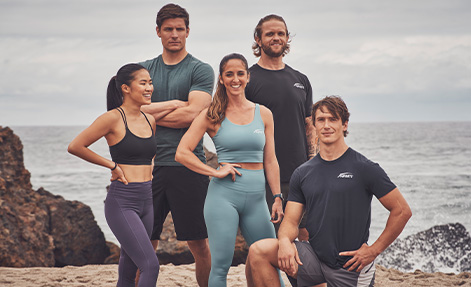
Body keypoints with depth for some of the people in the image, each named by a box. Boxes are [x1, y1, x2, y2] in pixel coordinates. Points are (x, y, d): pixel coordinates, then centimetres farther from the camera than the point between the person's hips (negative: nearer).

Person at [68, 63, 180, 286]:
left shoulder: (150, 120, 11)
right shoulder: (113, 118, -9)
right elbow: (75, 146, -9)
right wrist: (111, 165, -6)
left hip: (146, 201, 7)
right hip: (121, 202, -7)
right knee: (151, 265, -16)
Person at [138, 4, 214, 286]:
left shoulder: (201, 70, 3)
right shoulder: (144, 70, 14)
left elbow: (193, 114, -10)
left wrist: (152, 112, 0)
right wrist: (176, 106, -6)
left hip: (188, 165, -3)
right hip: (150, 165, 3)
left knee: (199, 244, 1)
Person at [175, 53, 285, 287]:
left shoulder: (263, 114, 11)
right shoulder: (213, 115, 2)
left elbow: (270, 161, 12)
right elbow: (182, 153, -2)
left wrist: (277, 197, 5)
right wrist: (216, 172, -8)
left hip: (256, 197, 3)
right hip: (223, 194, -3)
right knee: (220, 265, -4)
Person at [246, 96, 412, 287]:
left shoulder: (365, 169, -6)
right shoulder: (302, 173, 7)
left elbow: (402, 211, -4)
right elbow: (291, 221, 5)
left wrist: (374, 250, -8)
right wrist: (285, 241, -19)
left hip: (351, 266, -3)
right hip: (314, 256, 3)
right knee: (258, 252, -19)